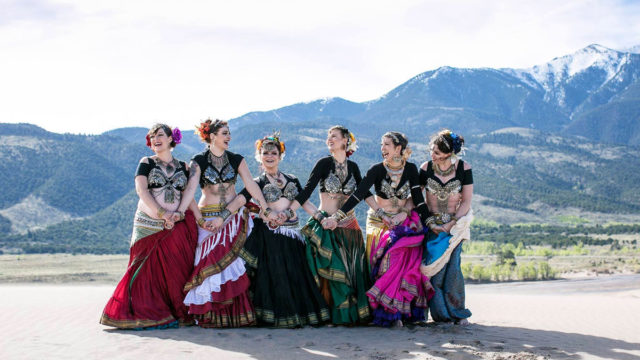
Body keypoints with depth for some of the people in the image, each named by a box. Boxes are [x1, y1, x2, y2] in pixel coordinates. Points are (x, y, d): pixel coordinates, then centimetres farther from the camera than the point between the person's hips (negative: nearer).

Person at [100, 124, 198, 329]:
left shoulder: (183, 167, 13)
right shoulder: (146, 163, 7)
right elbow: (141, 190, -7)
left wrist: (180, 213, -14)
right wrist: (162, 214, -18)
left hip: (177, 227, 2)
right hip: (149, 226, -2)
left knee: (176, 271, -2)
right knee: (149, 271, -4)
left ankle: (178, 313, 5)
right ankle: (147, 314, 4)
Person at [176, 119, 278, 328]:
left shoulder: (236, 160, 8)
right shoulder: (199, 161, 0)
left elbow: (251, 185, 3)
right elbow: (191, 189, -11)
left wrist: (266, 210, -4)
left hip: (234, 218, 2)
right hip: (208, 218, -2)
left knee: (232, 262, -4)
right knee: (210, 263, -8)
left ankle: (235, 314, 2)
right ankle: (211, 314, 0)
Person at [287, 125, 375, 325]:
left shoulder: (352, 166, 8)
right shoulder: (324, 163, -3)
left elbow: (364, 193, 13)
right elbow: (306, 191, -9)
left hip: (349, 226, 3)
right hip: (326, 225, -3)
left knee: (351, 271, 4)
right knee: (330, 271, -5)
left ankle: (352, 313, 13)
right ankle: (331, 314, 4)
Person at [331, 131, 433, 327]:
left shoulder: (411, 169, 0)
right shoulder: (377, 170, -6)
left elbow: (418, 198, 3)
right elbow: (358, 195, -14)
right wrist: (337, 216, -24)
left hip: (403, 222, 1)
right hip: (380, 223, -1)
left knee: (404, 257, -21)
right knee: (387, 261, -16)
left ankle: (400, 310, -12)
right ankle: (390, 313, -7)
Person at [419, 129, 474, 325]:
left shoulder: (464, 169, -7)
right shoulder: (426, 168, -4)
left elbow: (466, 202, -4)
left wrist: (450, 225, -13)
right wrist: (430, 223, -9)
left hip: (456, 224, -1)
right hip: (432, 225, 1)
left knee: (451, 265, -12)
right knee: (434, 266, -8)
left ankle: (457, 312, 6)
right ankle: (441, 313, 8)